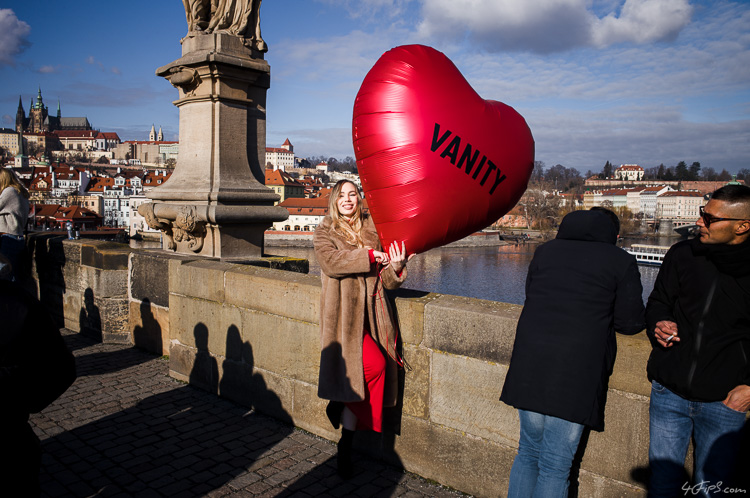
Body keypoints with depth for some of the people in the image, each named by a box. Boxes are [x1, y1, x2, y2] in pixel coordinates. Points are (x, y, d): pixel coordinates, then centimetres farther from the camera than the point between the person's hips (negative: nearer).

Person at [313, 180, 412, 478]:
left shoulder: (372, 230, 12)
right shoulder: (324, 232, 6)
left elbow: (386, 281, 9)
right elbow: (331, 262, -16)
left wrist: (395, 267, -13)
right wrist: (367, 256, -18)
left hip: (371, 313, 4)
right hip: (344, 313, -4)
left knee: (373, 372, 0)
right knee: (375, 364, -20)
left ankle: (345, 449, 21)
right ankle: (338, 403, 10)